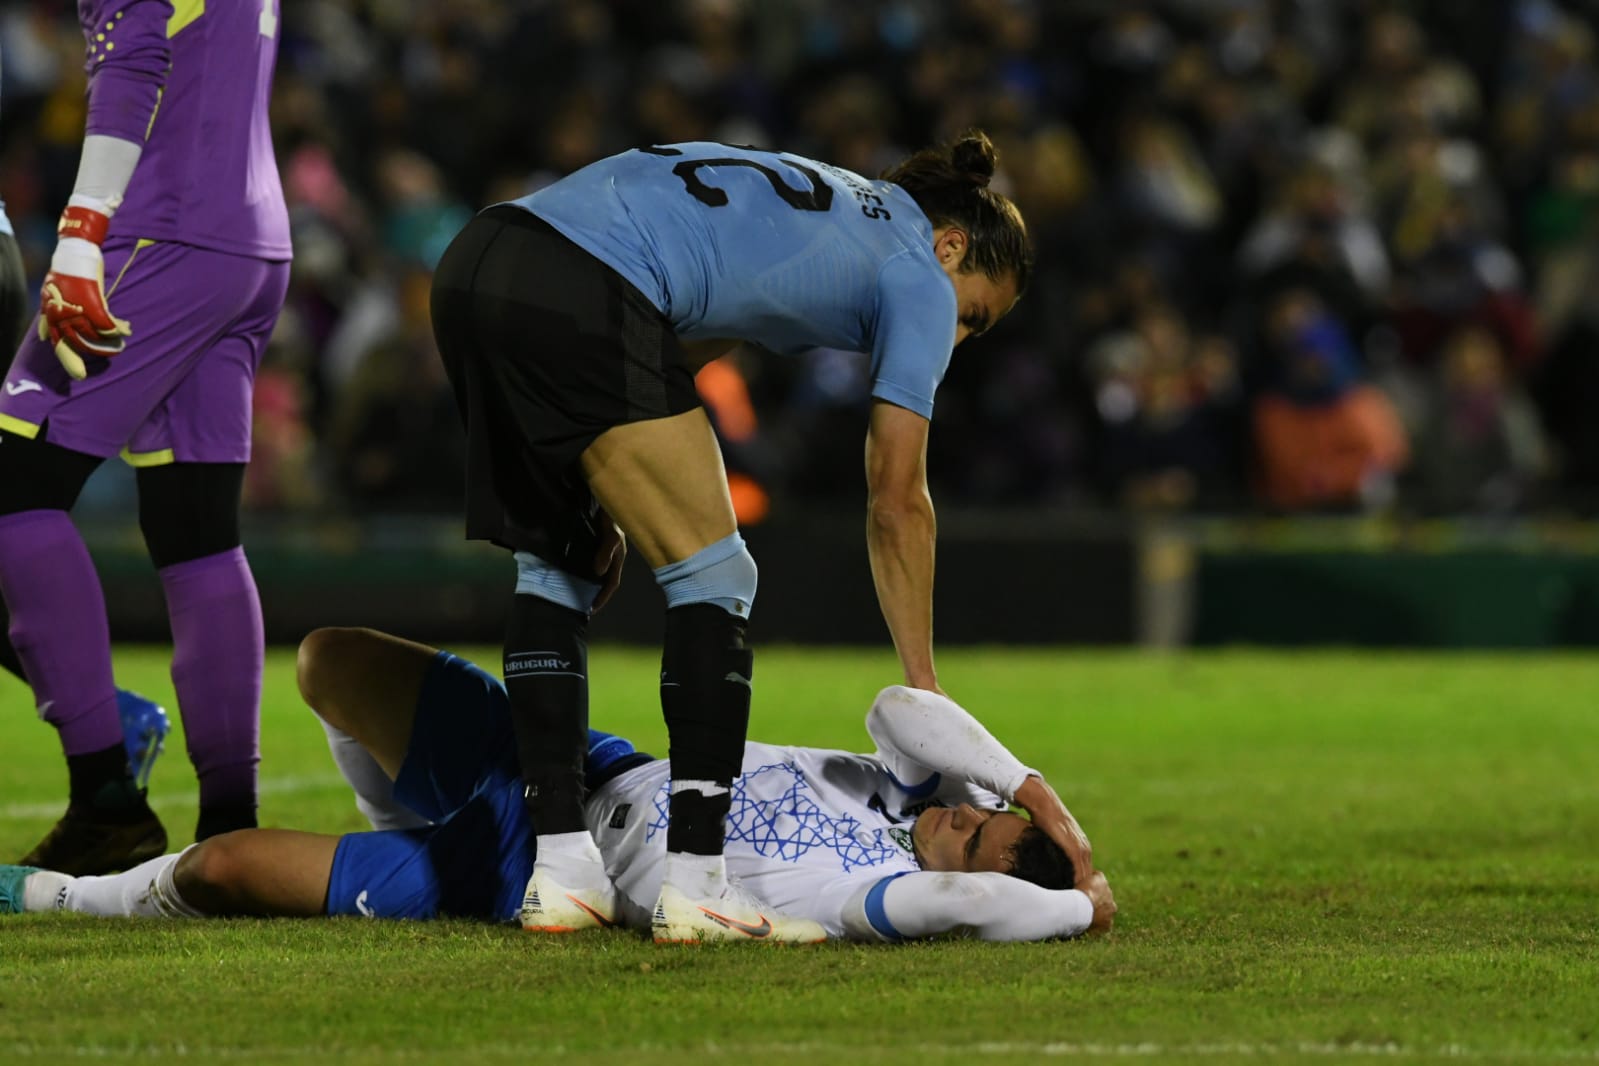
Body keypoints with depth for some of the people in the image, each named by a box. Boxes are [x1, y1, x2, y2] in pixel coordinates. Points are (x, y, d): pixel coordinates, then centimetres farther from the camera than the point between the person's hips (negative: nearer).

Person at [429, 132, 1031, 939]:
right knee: (711, 577, 3)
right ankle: (696, 881, -2)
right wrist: (923, 689, 17)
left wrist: (608, 500, 25)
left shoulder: (811, 206, 33)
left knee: (556, 566, 18)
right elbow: (895, 502, 11)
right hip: (577, 296, -8)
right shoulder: (918, 276, 11)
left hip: (471, 267, 8)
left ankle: (560, 870, 15)